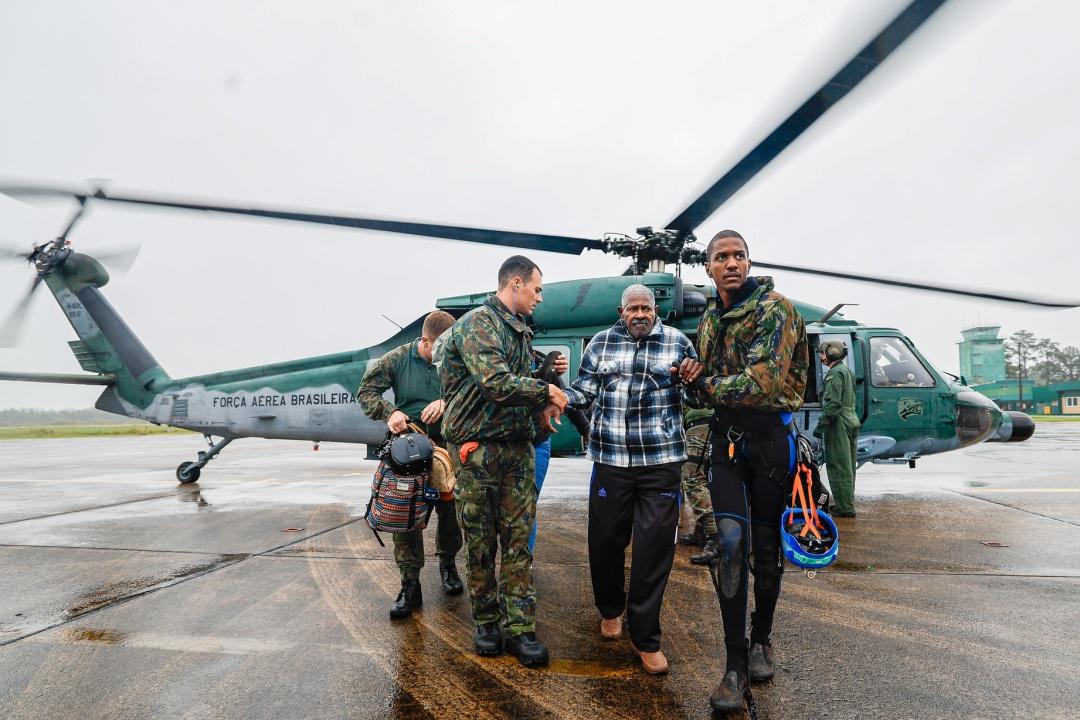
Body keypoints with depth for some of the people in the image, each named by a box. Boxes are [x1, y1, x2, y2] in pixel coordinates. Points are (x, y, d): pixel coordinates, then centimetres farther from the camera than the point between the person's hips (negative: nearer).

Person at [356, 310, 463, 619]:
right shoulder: (398, 359, -5)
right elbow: (366, 391, 0)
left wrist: (446, 402, -24)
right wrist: (390, 411, -16)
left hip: (447, 445, 1)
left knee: (450, 511, 9)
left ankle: (447, 565, 35)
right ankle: (410, 585, 9)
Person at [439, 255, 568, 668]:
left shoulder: (521, 332, 17)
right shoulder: (478, 323, -11)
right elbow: (495, 383, -24)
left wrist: (549, 374, 6)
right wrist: (545, 391, -12)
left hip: (519, 448, 7)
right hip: (478, 449, -7)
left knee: (518, 540, 5)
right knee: (480, 541, 6)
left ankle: (519, 627, 12)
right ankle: (486, 620, 23)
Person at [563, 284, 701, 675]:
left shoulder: (677, 341, 5)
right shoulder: (602, 342, 8)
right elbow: (584, 390, 9)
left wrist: (693, 376, -10)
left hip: (661, 460, -1)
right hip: (611, 459, 1)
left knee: (654, 547, -1)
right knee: (605, 540, 9)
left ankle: (646, 638, 14)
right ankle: (610, 609, 38)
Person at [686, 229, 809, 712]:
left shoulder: (775, 308, -10)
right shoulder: (708, 321, 10)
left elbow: (767, 379, -23)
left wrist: (709, 387, -13)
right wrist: (693, 381, 0)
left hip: (772, 437, -3)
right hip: (726, 440, 4)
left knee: (766, 547, 9)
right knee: (730, 541, -8)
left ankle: (761, 639, 32)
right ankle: (736, 662, 2)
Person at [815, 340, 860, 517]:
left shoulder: (835, 373, -12)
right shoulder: (848, 370, 20)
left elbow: (832, 403, -21)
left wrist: (821, 424, -20)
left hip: (839, 423, -10)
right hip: (852, 421, 10)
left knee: (838, 467, -7)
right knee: (848, 466, 15)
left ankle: (844, 508, -6)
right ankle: (846, 503, 23)